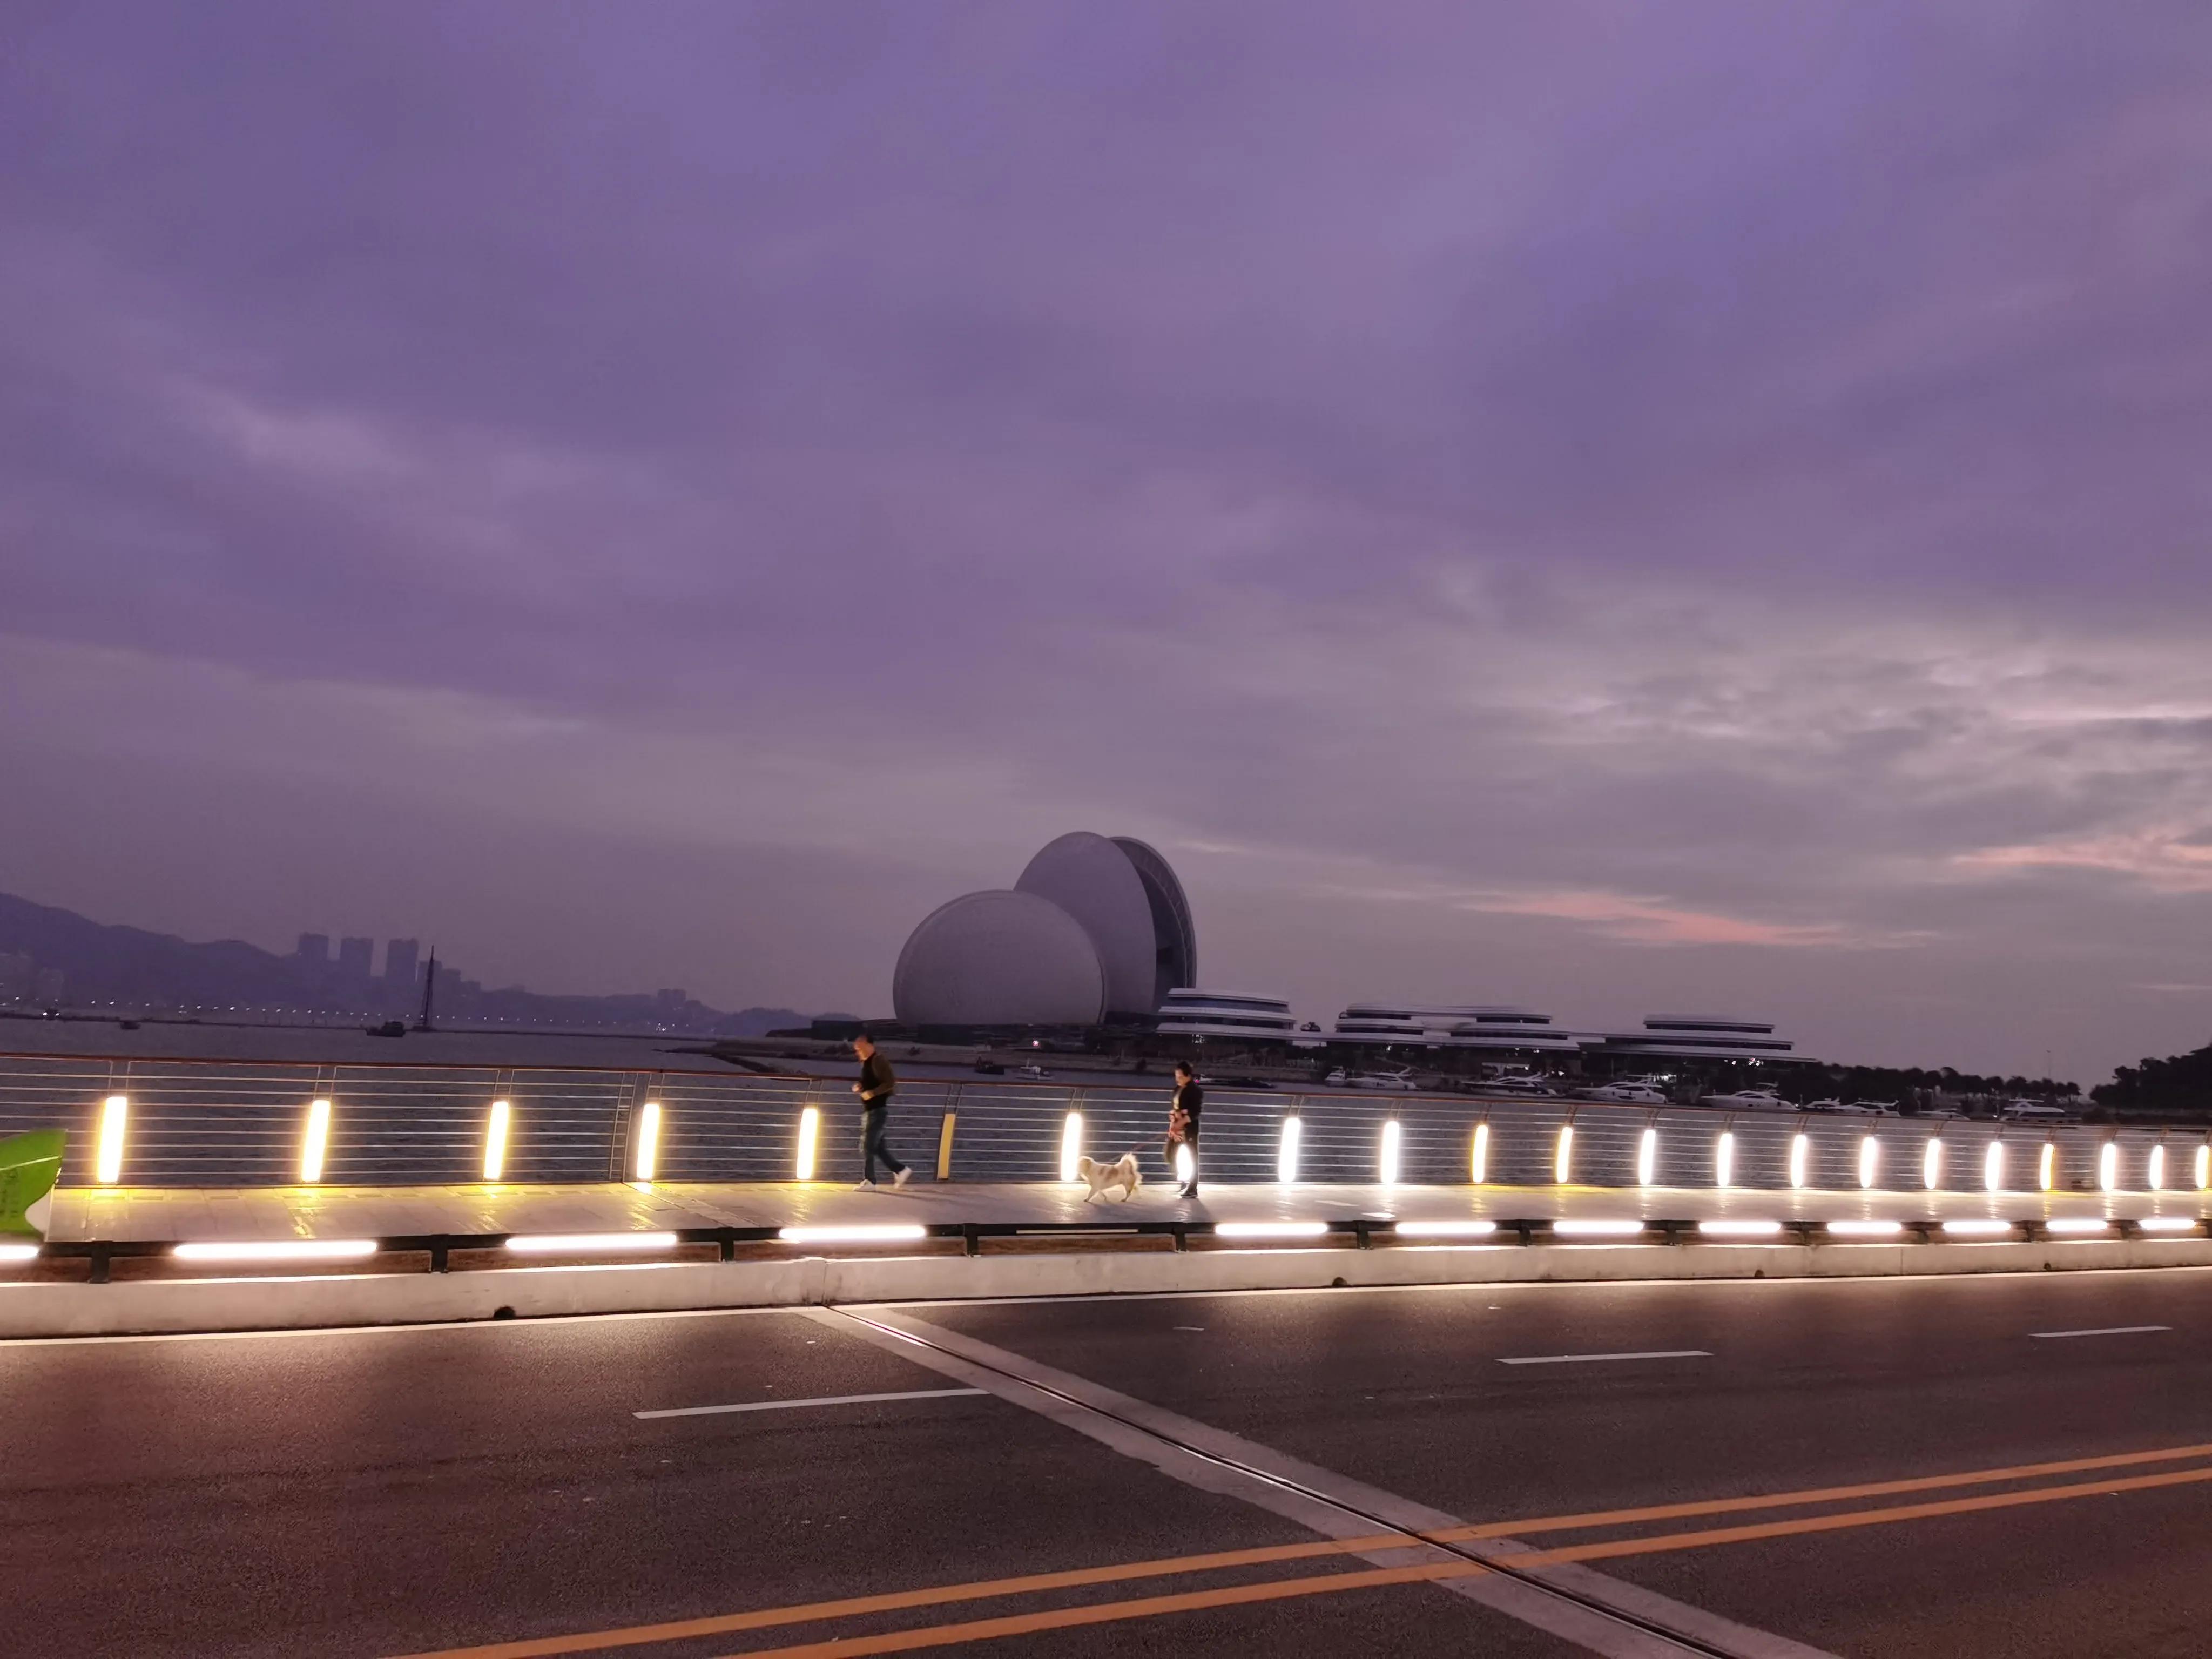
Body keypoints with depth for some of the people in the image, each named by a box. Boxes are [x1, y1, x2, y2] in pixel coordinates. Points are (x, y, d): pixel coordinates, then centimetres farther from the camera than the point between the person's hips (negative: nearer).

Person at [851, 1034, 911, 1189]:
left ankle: (869, 1180, -1)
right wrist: (860, 1087, 8)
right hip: (868, 1110, 9)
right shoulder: (865, 1062, 14)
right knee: (877, 1146, 11)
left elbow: (890, 1084, -21)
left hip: (878, 1110, -9)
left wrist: (872, 1093, -22)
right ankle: (900, 1170, 19)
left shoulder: (878, 1061, -14)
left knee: (867, 1146, -7)